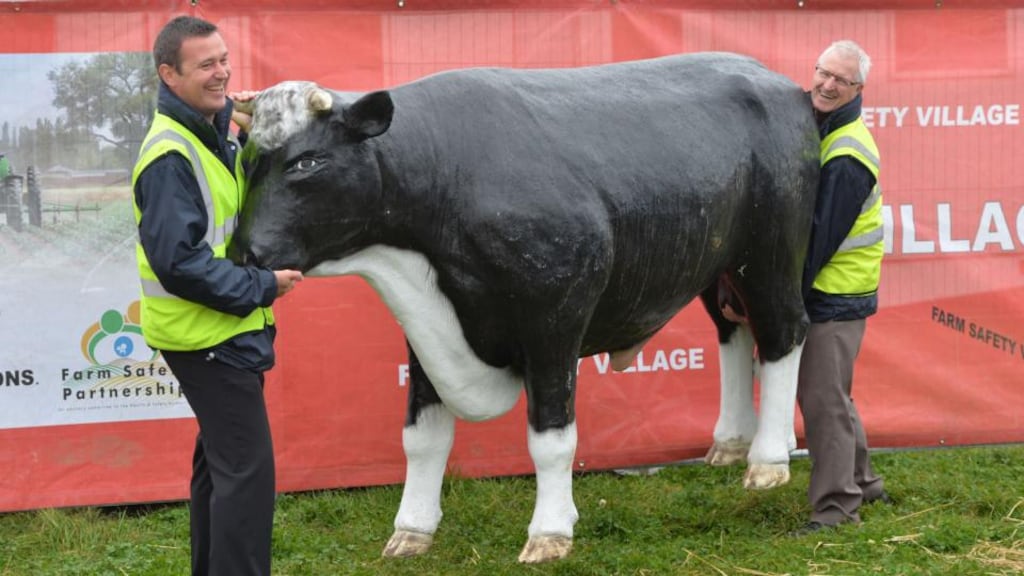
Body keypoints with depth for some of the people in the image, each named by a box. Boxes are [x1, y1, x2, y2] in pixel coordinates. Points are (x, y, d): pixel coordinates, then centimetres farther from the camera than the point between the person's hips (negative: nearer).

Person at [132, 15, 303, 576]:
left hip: (228, 330, 10)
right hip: (205, 334, -10)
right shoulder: (170, 155, -21)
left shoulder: (215, 130, 9)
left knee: (221, 460, 19)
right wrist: (260, 287, -20)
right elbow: (176, 261, -25)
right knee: (247, 469, -10)